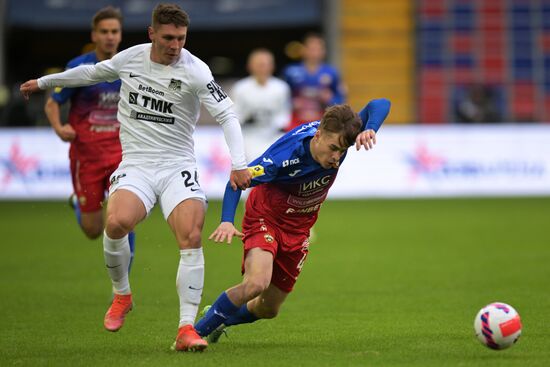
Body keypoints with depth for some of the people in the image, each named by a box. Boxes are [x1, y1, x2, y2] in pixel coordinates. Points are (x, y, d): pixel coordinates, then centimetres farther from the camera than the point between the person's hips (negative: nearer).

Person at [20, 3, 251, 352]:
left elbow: (226, 114, -11)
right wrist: (44, 82, 35)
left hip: (178, 165, -1)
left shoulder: (195, 71, -8)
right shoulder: (130, 58, 3)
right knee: (117, 223, -27)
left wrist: (239, 164, -24)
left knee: (191, 238, -23)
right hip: (136, 163, 2)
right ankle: (122, 295, 1)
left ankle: (186, 329, -18)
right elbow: (92, 72, 23)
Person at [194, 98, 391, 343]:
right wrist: (227, 222, -42)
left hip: (298, 229, 6)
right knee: (256, 283, -33)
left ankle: (218, 319, 43)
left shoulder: (339, 136, -21)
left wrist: (369, 130, -48)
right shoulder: (284, 156, -35)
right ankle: (196, 332, -15)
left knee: (268, 309, 13)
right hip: (265, 218, -6)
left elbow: (380, 106, -27)